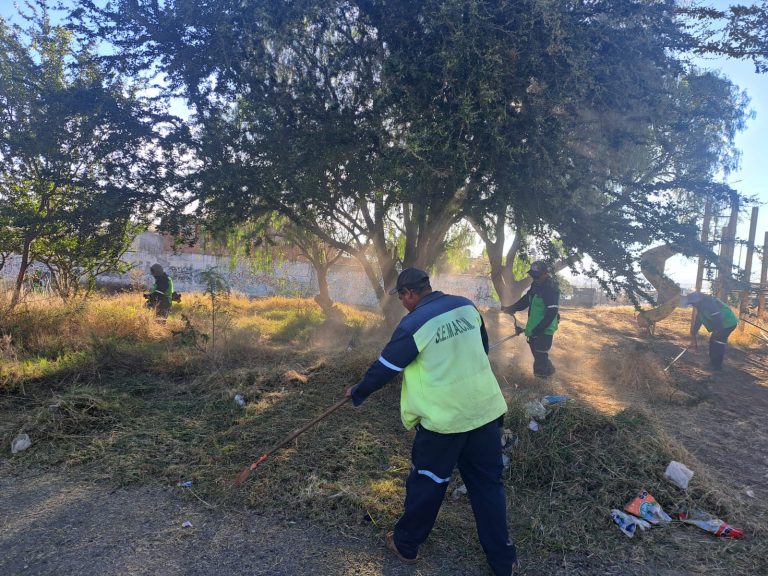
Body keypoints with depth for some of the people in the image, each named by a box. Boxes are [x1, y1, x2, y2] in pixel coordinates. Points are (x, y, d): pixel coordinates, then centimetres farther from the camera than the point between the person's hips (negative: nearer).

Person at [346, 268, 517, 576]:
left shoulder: (413, 324, -15)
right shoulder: (467, 306, 1)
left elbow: (384, 368, -6)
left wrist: (357, 392, 11)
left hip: (444, 418, -5)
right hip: (486, 409, 5)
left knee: (426, 483, 14)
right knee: (488, 483, 16)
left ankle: (406, 544, 34)